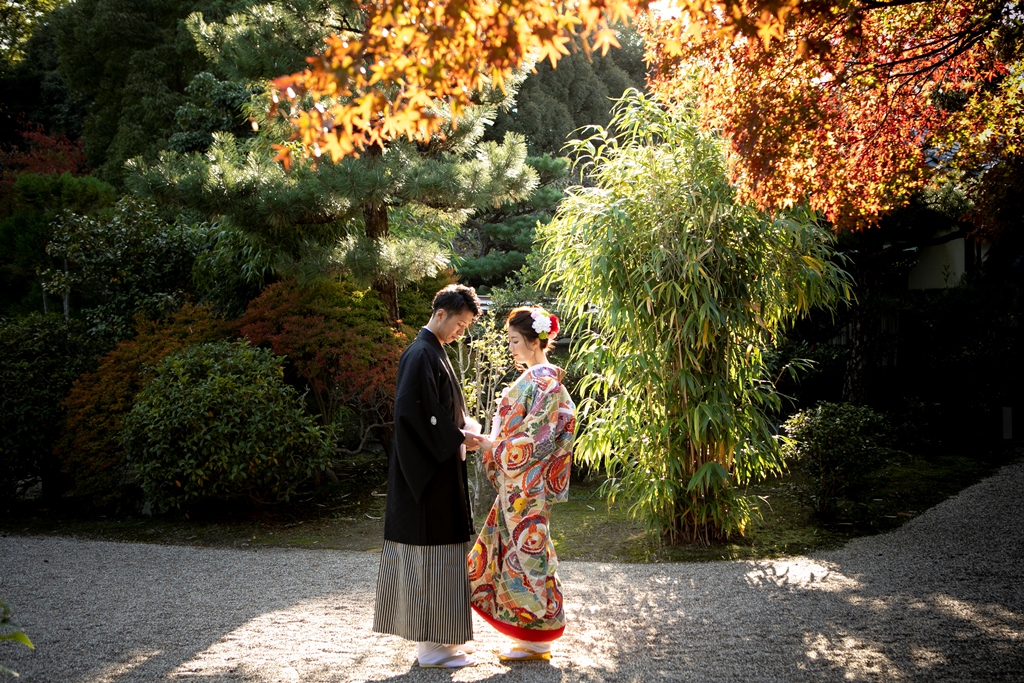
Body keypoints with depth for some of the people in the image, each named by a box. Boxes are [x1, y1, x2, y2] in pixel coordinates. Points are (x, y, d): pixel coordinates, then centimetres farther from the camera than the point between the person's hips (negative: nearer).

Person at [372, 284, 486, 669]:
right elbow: (414, 411, -24)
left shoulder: (433, 353, 15)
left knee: (435, 554, 15)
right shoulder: (421, 355, -16)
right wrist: (458, 437, -17)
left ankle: (438, 637, 24)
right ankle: (432, 645, 6)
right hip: (429, 472, -10)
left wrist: (461, 430, 5)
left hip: (437, 471, 10)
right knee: (432, 553, -3)